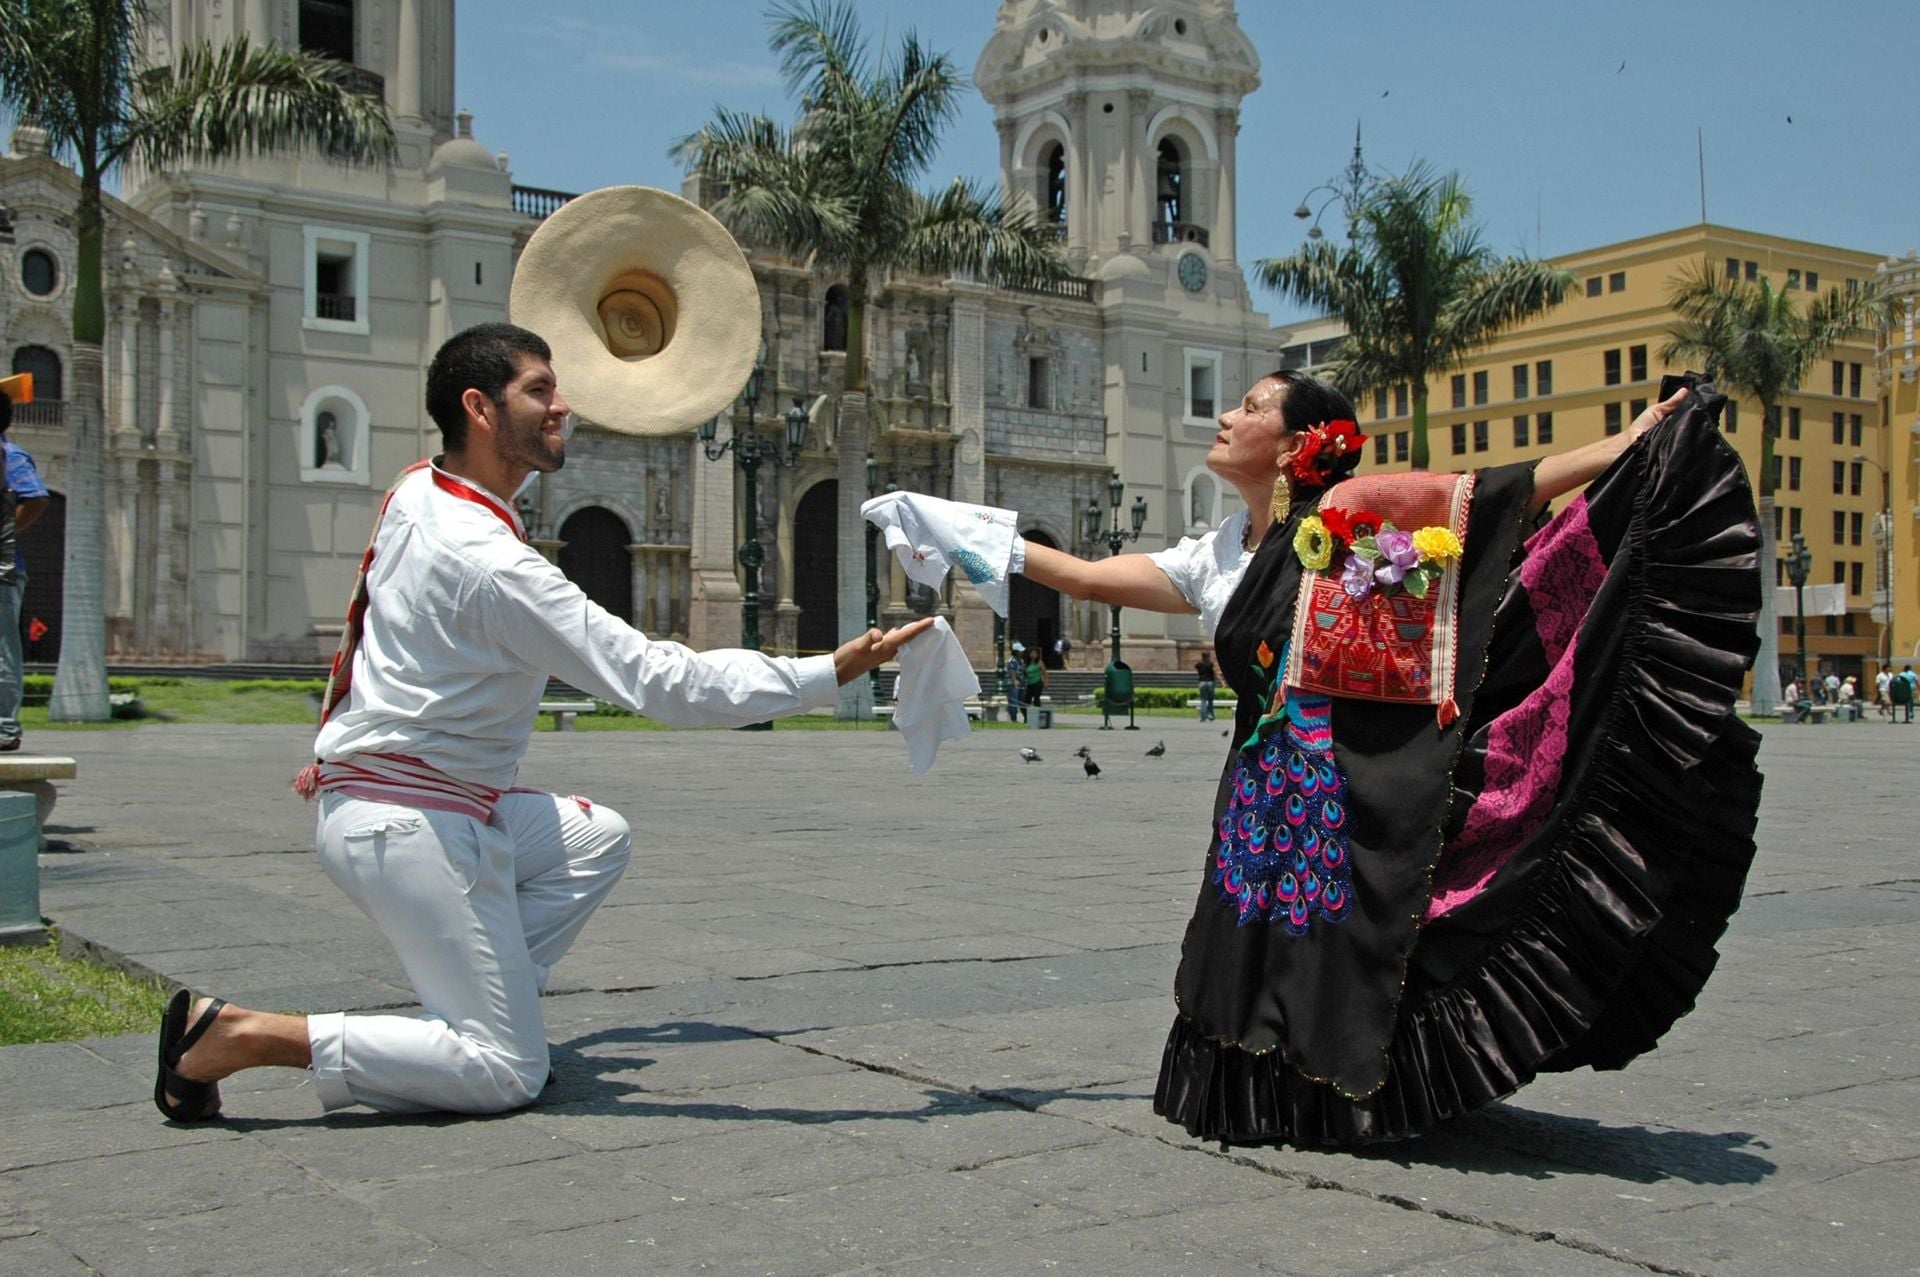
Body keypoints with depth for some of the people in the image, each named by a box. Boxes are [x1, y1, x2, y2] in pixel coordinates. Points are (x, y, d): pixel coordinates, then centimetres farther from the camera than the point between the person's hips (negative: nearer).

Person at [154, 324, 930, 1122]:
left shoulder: (416, 492, 3)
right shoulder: (491, 564, -23)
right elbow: (663, 682, -25)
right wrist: (830, 673, -24)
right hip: (410, 826, -10)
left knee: (598, 838, 22)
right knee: (506, 1074, -4)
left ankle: (467, 1011, 12)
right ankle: (241, 1035, -8)